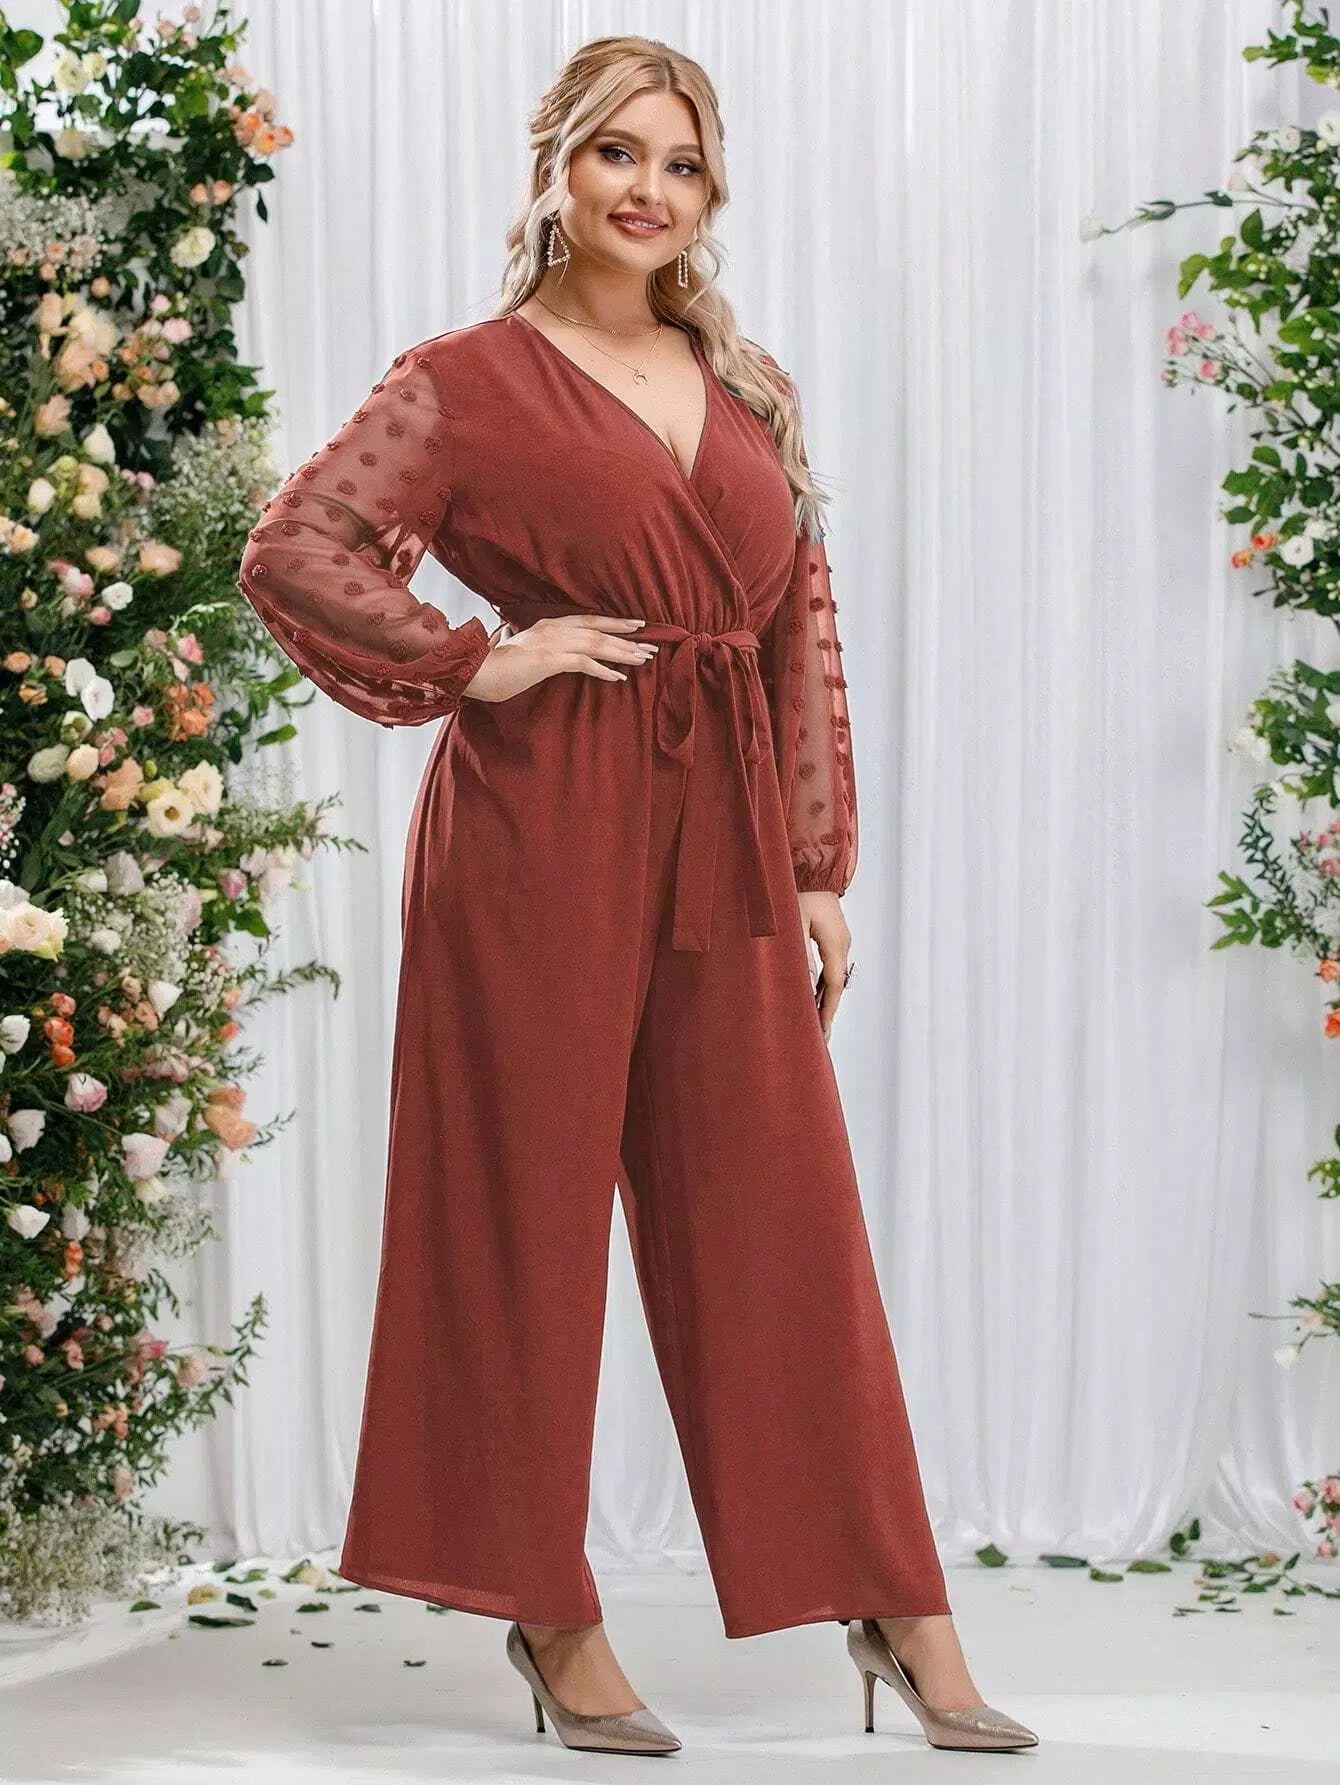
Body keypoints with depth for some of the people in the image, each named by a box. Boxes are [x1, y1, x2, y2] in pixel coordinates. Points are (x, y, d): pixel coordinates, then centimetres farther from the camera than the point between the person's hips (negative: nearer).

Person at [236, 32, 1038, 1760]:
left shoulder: (748, 389, 15)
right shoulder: (467, 381, -1)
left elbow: (805, 625, 14)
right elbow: (290, 554, -9)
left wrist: (820, 863, 8)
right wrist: (481, 663, -11)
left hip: (725, 841, 5)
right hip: (542, 834, -4)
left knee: (783, 1214, 7)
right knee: (529, 1210, 3)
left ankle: (899, 1612, 14)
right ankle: (552, 1619, 15)